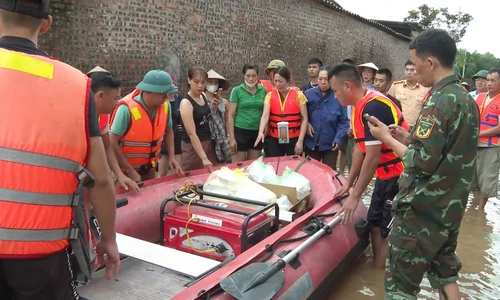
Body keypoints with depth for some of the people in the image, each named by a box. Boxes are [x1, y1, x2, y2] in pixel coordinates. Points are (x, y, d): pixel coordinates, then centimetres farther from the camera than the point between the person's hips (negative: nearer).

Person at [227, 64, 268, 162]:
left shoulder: (263, 90, 4)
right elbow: (231, 115, -6)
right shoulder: (237, 90, -5)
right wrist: (231, 137, -10)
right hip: (241, 131, -3)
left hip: (258, 132, 3)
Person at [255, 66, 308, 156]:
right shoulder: (270, 95, 3)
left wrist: (300, 140, -9)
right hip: (274, 139, 2)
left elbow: (304, 119, -3)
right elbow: (265, 115, -9)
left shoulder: (298, 95, -3)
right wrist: (261, 132, -26)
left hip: (294, 139, -1)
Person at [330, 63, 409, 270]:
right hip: (387, 175, 10)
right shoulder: (360, 106, 7)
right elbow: (360, 148, 13)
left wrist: (355, 195, -19)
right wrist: (348, 183, 15)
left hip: (400, 176, -10)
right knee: (375, 224, 16)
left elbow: (372, 157, -25)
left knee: (390, 233, -1)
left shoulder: (373, 107, -24)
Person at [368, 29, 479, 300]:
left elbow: (423, 163, -23)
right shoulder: (467, 99, 8)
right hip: (450, 207, 9)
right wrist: (410, 139, 9)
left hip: (422, 211, -9)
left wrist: (387, 138, -12)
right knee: (445, 273, 22)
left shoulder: (438, 101, -21)